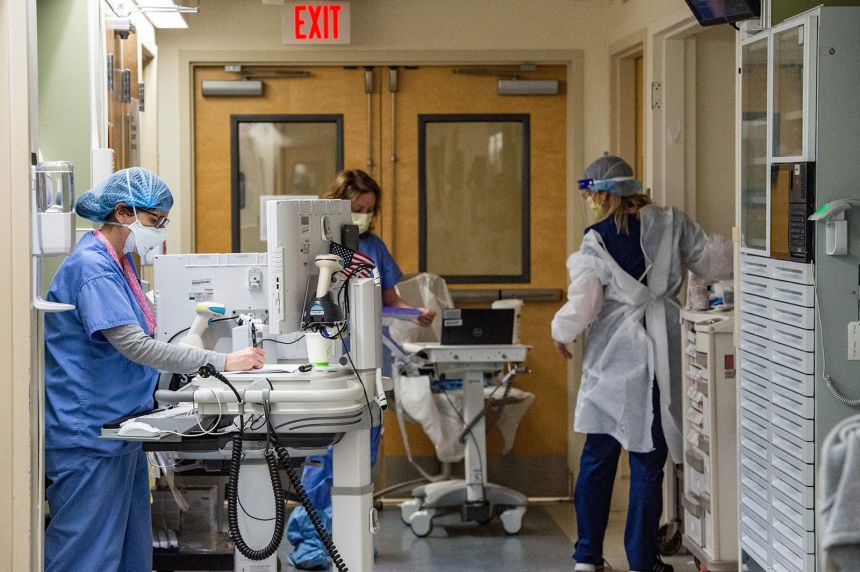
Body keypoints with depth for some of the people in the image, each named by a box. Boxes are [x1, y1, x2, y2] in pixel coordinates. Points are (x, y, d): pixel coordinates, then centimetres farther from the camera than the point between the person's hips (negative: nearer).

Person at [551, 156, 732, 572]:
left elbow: (582, 307, -9)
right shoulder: (670, 225, -3)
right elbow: (714, 261, 3)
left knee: (597, 458, 10)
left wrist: (561, 334, 10)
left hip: (610, 361, -1)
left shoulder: (596, 243, -8)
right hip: (656, 359, 1)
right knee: (648, 462, 6)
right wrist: (731, 248, 23)